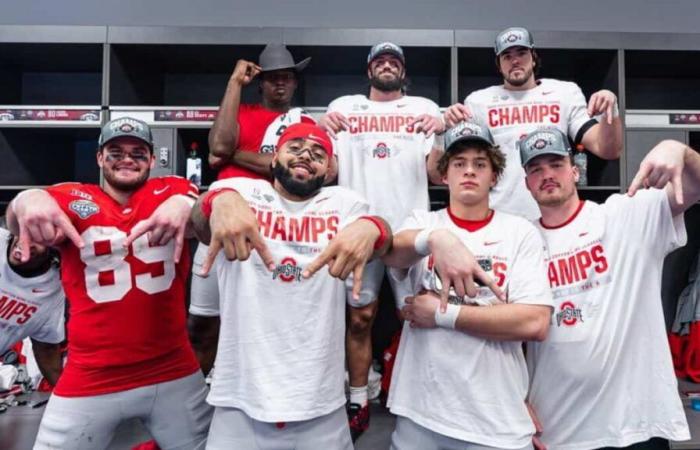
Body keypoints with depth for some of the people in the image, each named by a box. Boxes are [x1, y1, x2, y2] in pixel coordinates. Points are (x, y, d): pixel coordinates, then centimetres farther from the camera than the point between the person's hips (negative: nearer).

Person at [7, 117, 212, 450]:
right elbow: (18, 222, -17)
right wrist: (26, 200, -41)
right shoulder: (71, 198, 2)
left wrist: (185, 203, -41)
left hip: (173, 372, 1)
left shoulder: (172, 190, 2)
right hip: (88, 380, 0)